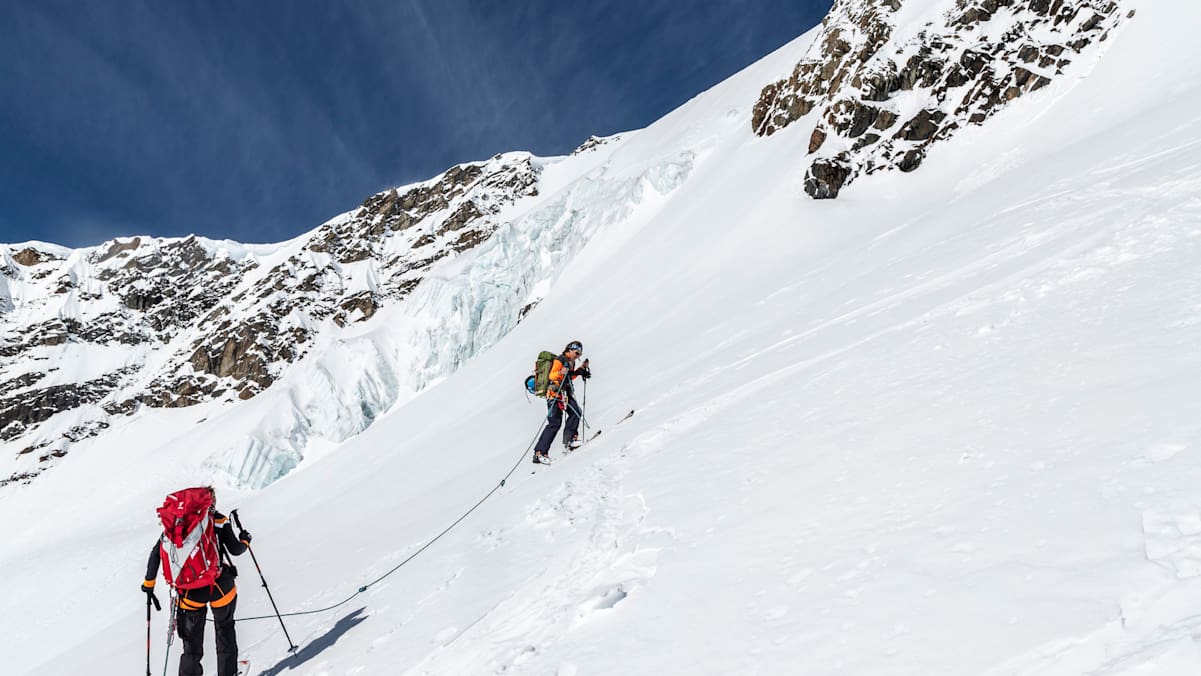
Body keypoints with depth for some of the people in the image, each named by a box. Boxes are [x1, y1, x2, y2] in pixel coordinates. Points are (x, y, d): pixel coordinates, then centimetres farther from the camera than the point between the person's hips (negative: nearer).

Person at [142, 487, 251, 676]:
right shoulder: (219, 520, -5)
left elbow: (156, 553, 3)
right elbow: (235, 550, -3)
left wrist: (149, 582, 14)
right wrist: (244, 541, 19)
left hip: (190, 591, 2)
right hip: (219, 586, -2)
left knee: (192, 636, 20)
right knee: (224, 628, 20)